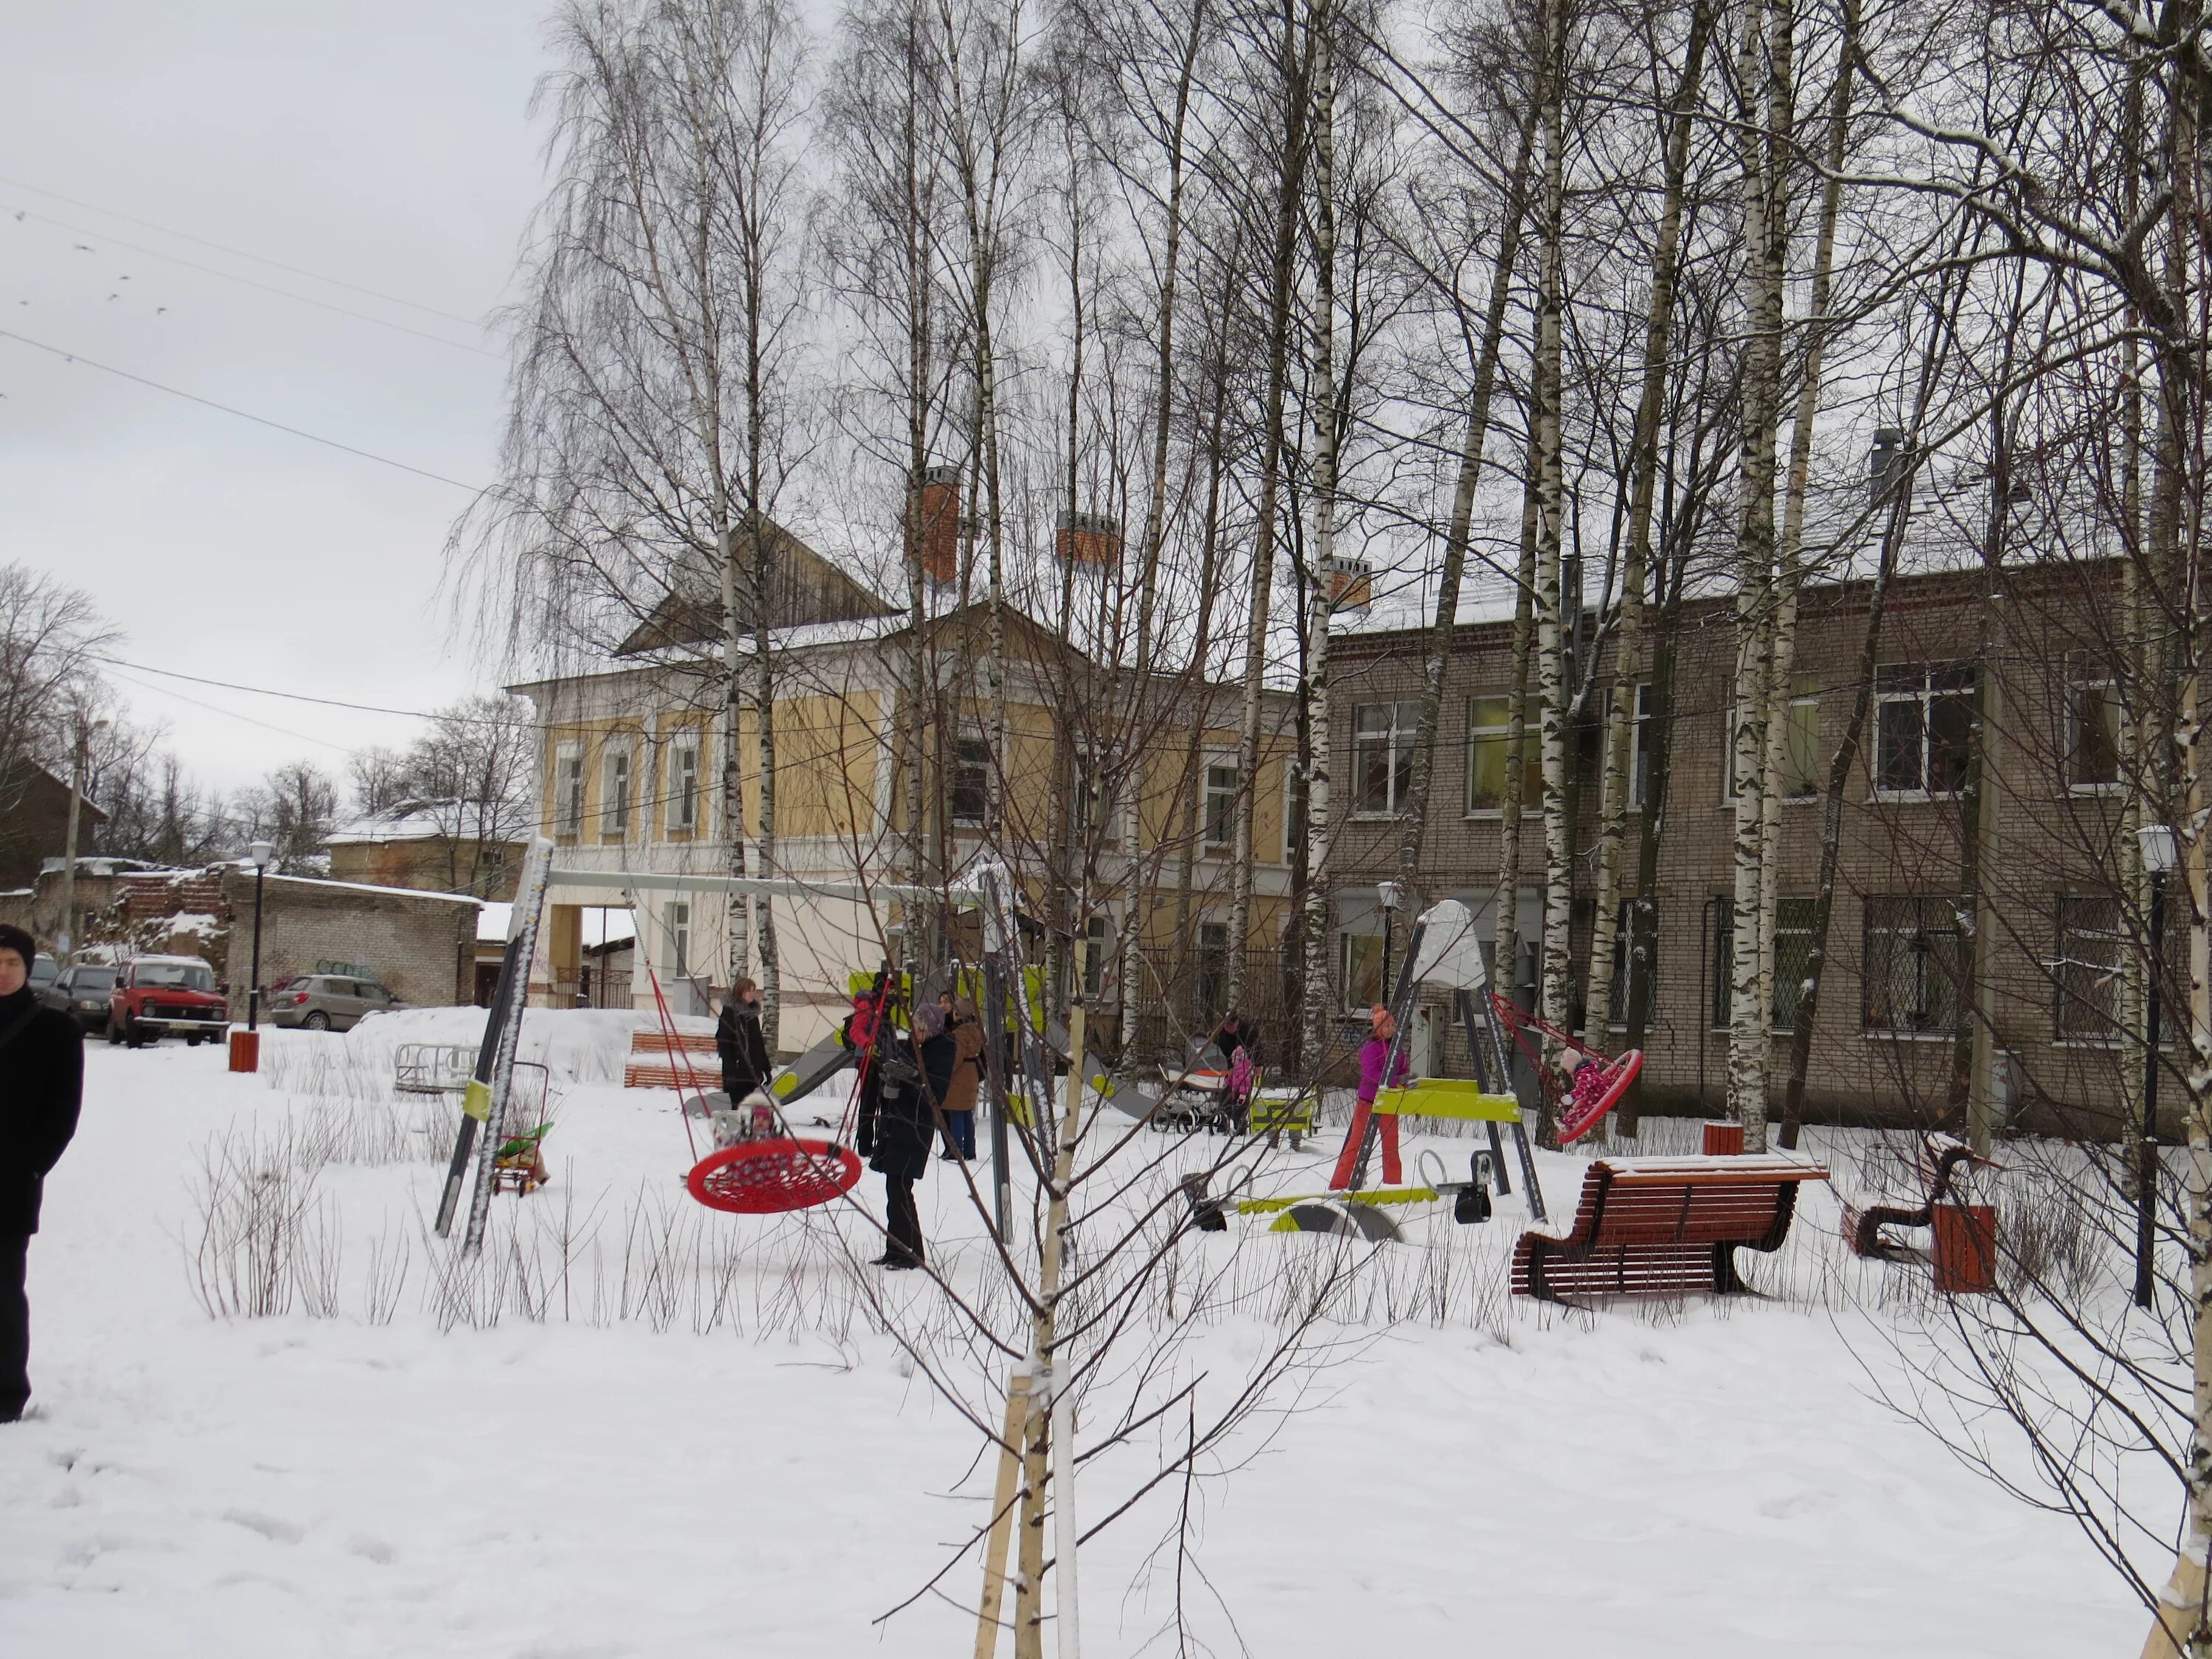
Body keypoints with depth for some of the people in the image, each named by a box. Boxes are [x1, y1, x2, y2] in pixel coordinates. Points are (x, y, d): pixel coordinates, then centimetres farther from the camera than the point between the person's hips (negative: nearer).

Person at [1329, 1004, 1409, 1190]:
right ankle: (1339, 1185, 1)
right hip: (1368, 1101, -6)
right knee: (1356, 1142, -2)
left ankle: (1393, 1184, 19)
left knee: (1391, 1146, 10)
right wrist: (1397, 1080, -30)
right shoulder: (1370, 1047, -12)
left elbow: (1404, 1071, 11)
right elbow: (1371, 1073, -23)